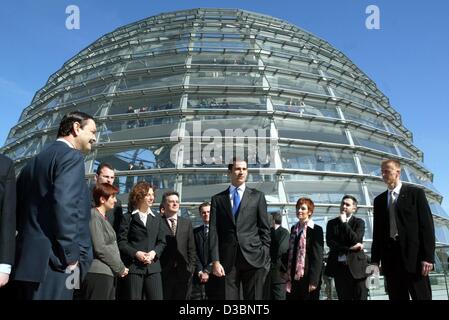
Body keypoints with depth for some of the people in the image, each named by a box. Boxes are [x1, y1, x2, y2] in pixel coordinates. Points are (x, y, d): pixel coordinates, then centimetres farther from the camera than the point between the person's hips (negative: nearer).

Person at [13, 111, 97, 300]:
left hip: (26, 262, 9)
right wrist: (70, 257, -16)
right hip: (53, 263, -9)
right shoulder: (72, 156, -7)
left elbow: (18, 209, 17)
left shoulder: (33, 162, 19)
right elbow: (64, 204, -20)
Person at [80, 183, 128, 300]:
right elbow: (100, 248, -16)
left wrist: (120, 266, 10)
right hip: (98, 274, -9)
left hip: (108, 273, 9)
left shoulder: (103, 217, 19)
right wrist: (120, 267, -9)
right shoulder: (94, 217, -10)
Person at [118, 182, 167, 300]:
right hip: (133, 266, -3)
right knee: (133, 297, 1)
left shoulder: (157, 218, 16)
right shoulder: (128, 218, 4)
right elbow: (121, 241, -3)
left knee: (157, 297, -1)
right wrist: (136, 253, -15)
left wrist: (154, 252, -6)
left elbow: (162, 242, 12)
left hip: (153, 266, 3)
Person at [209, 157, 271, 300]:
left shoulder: (257, 196, 9)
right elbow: (214, 232, 3)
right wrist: (215, 261, -5)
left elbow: (265, 229, 7)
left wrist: (265, 257, -1)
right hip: (227, 260, 1)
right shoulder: (218, 199, 9)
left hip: (253, 258, 0)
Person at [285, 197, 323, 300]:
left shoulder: (316, 229, -7)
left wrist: (313, 280, -16)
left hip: (307, 277, -6)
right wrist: (287, 272, 12)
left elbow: (317, 257, -12)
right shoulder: (294, 228, 12)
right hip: (293, 276, 6)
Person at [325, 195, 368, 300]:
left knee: (360, 297, -1)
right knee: (343, 298, 5)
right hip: (339, 266, 2)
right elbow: (330, 242, -3)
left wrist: (344, 222, -11)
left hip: (356, 265, -2)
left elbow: (355, 240, -11)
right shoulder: (332, 223, 10)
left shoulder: (359, 222, 5)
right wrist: (350, 248, -11)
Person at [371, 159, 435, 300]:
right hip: (390, 258, 4)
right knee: (396, 297, 5)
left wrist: (428, 256, -11)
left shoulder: (415, 193, 4)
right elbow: (377, 231, 13)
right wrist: (375, 259, 6)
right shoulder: (379, 200, 16)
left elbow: (427, 225, -3)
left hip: (413, 256, -4)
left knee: (421, 297, -1)